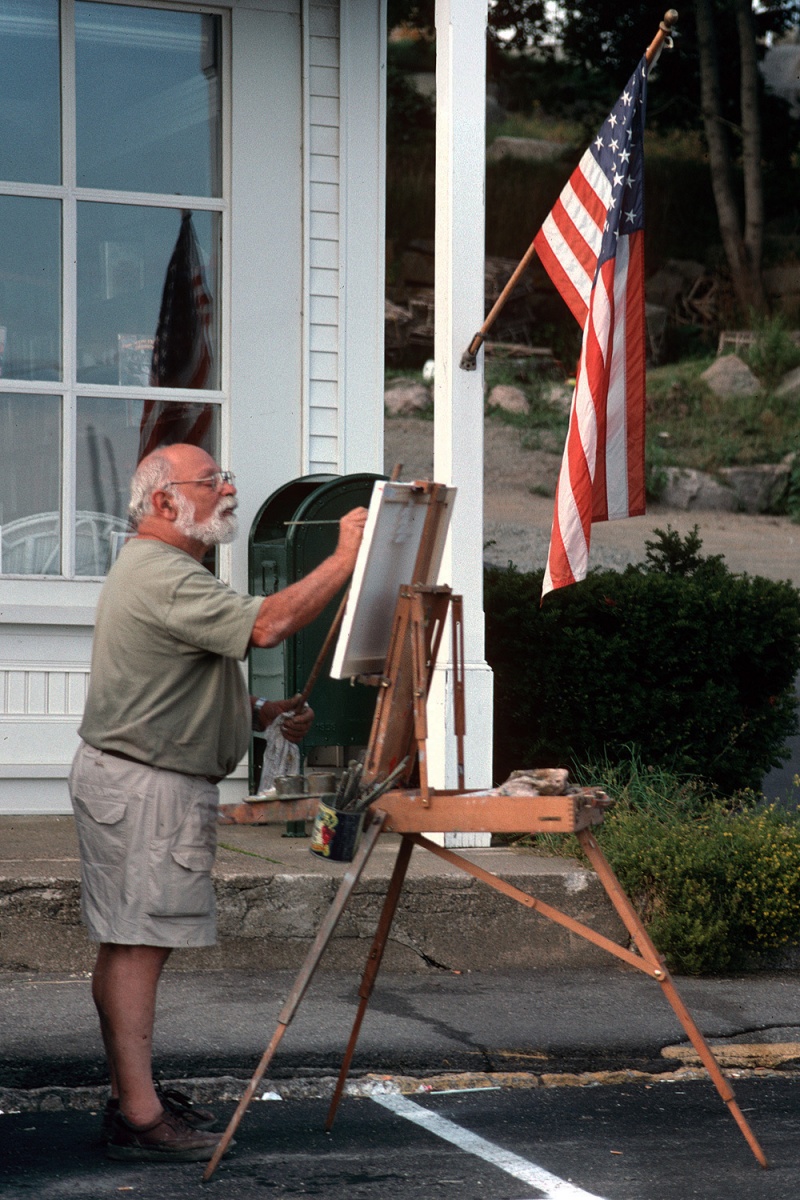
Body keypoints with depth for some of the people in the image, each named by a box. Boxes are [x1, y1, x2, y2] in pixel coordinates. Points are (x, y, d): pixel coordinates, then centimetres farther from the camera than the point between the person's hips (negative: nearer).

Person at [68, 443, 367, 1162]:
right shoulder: (164, 577, -17)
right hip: (145, 785, -11)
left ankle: (132, 1096, 17)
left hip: (163, 784, 11)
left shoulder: (160, 570, 21)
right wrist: (346, 558, -21)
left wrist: (259, 714, 15)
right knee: (136, 946, -11)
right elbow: (266, 625, -28)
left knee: (132, 944, 12)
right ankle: (138, 1116, -12)